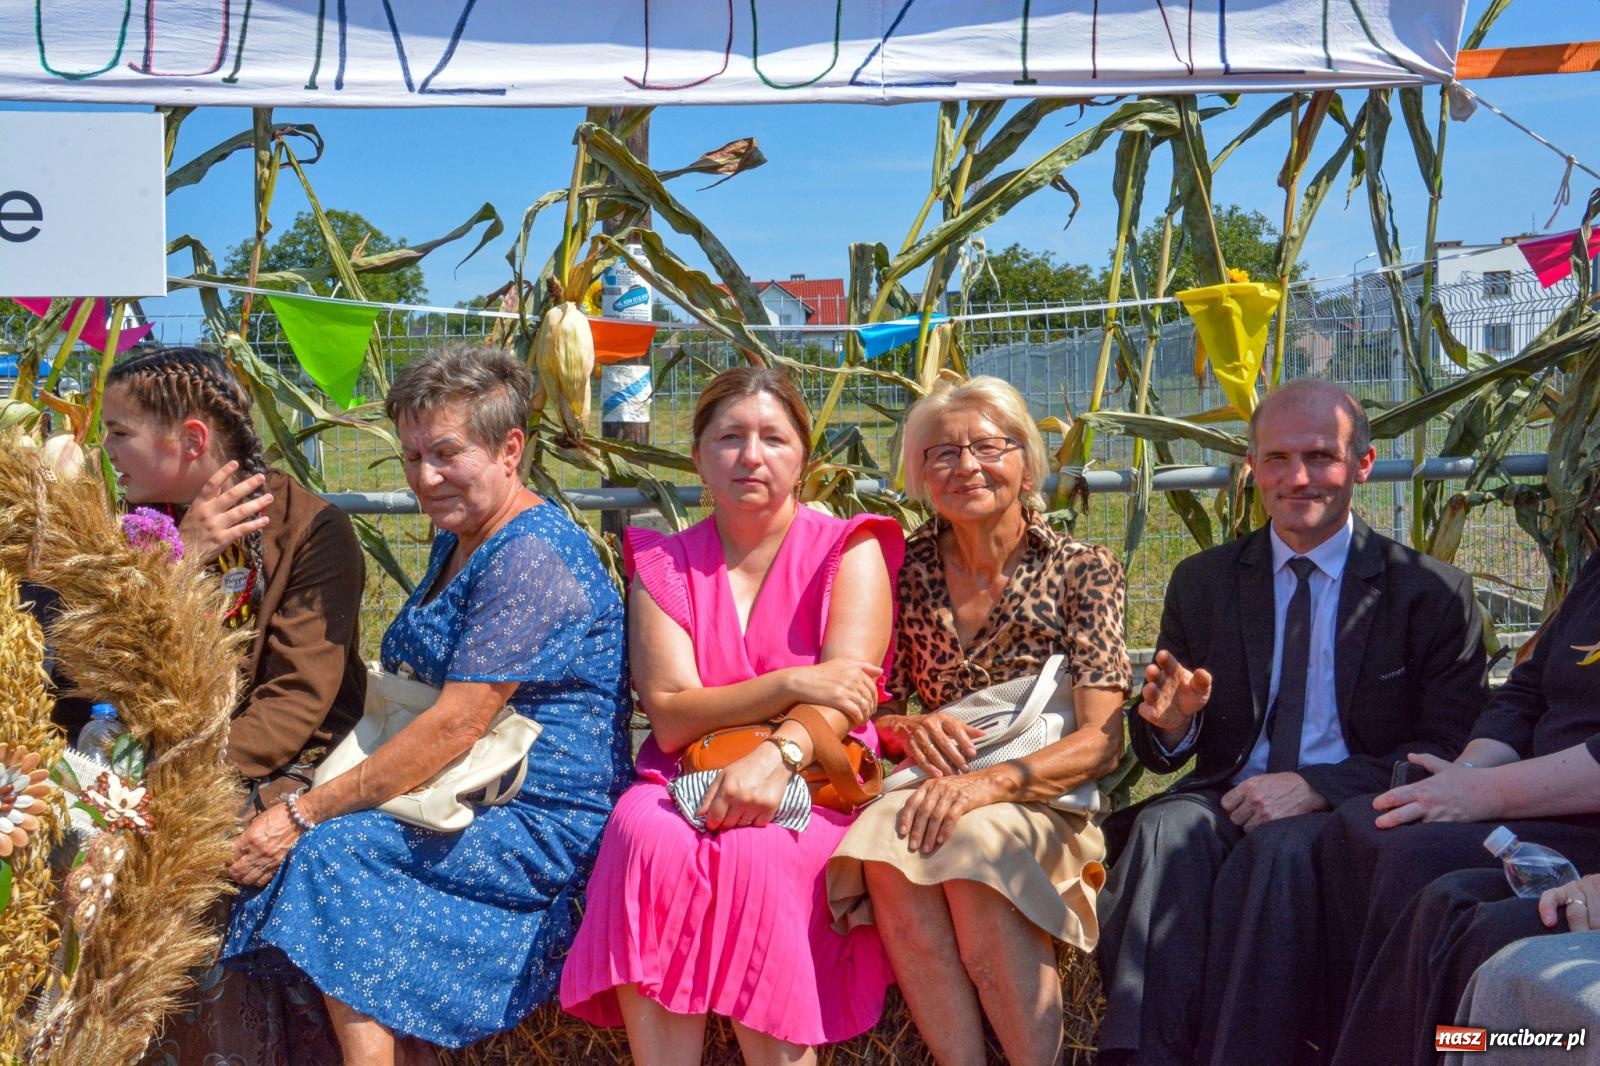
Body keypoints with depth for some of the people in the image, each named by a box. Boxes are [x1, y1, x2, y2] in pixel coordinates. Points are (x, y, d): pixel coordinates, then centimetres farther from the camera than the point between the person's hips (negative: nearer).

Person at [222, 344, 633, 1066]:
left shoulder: (532, 557, -17)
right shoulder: (457, 543, 15)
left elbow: (456, 727, -23)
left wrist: (303, 814, -20)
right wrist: (303, 805, 4)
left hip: (548, 828, -9)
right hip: (476, 805, 9)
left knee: (328, 852, -21)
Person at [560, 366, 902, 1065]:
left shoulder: (850, 551, 4)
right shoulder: (663, 565, 10)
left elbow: (843, 693, -11)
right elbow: (670, 716, -3)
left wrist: (779, 754, -32)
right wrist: (790, 683, -17)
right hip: (687, 778, 2)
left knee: (757, 851, -33)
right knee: (647, 835, -30)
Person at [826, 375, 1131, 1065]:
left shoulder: (1083, 570, 0)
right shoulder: (906, 570, 8)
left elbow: (1102, 741, -8)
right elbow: (872, 714, 12)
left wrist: (990, 784, -24)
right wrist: (907, 731, -12)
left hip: (1047, 807, -2)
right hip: (932, 791, 2)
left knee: (971, 845, -35)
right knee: (887, 843, -32)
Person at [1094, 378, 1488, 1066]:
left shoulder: (1434, 594, 5)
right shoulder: (1201, 584, 13)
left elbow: (1451, 752, -2)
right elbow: (1159, 754, 15)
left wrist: (1318, 786, -17)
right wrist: (1170, 724, -12)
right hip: (1228, 799, 3)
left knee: (1278, 851, -36)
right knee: (1166, 830, -31)